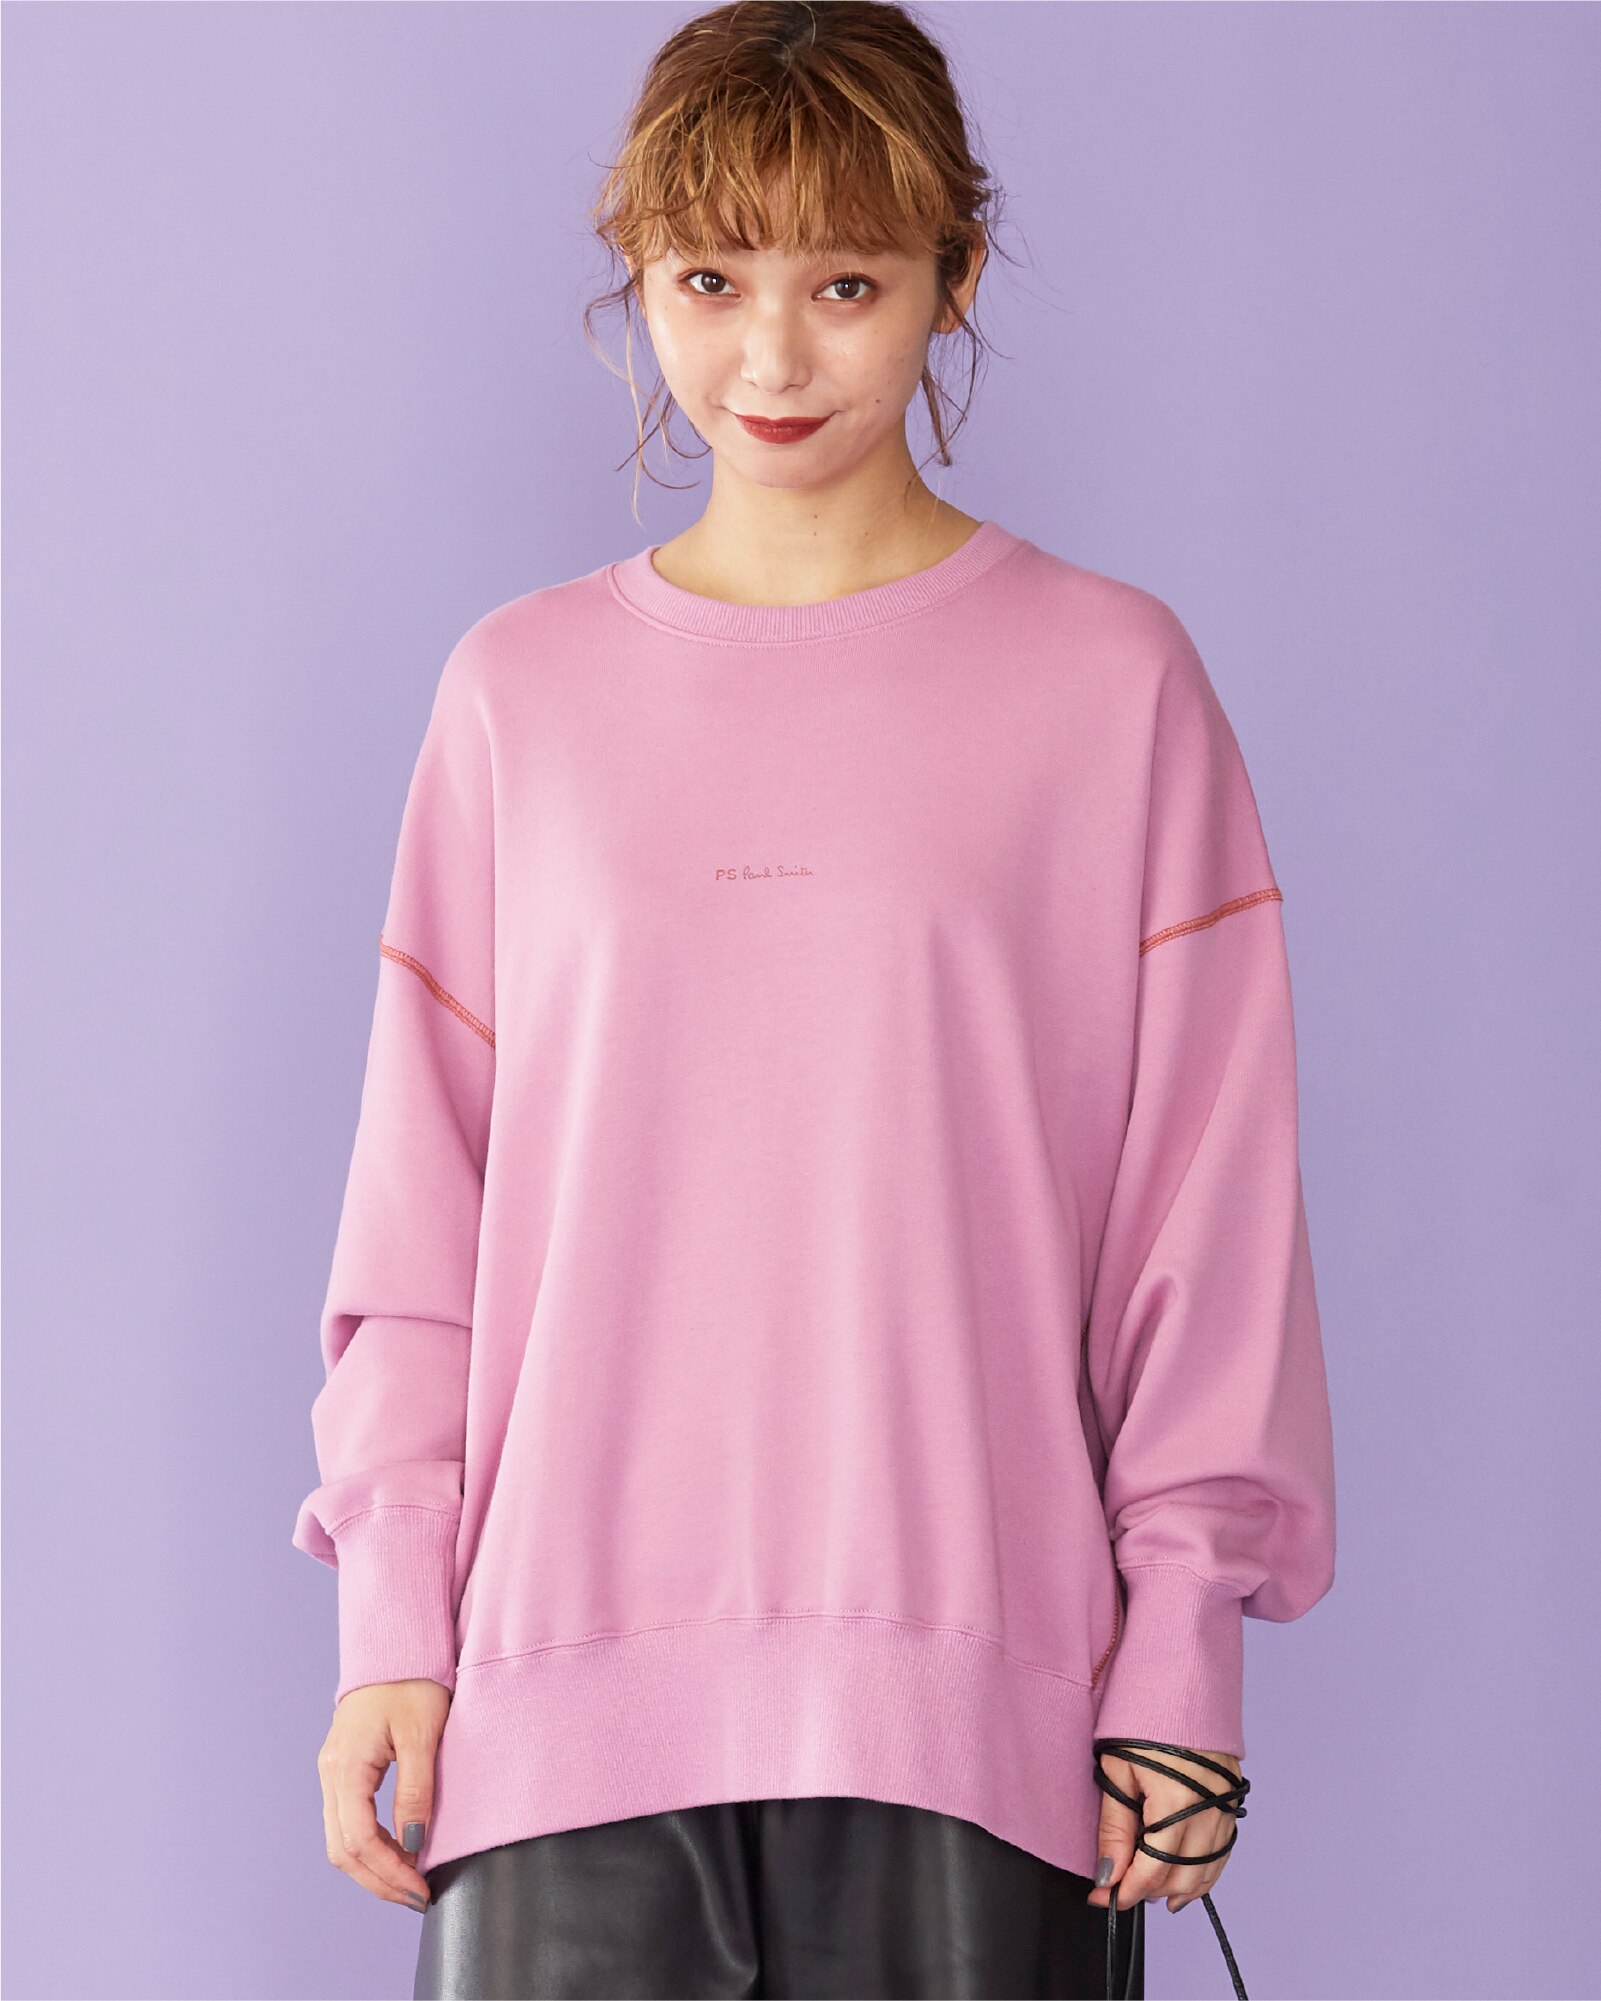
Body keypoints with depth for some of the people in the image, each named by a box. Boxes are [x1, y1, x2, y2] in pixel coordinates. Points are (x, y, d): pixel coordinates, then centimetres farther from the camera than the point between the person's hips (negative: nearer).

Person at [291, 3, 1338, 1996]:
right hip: (568, 1676, 2)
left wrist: (1182, 1647, 0)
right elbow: (423, 1197, 11)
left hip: (972, 1685, -1)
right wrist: (391, 1620, 5)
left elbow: (1207, 1194, 3)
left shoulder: (1110, 678, 4)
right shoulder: (522, 688, 10)